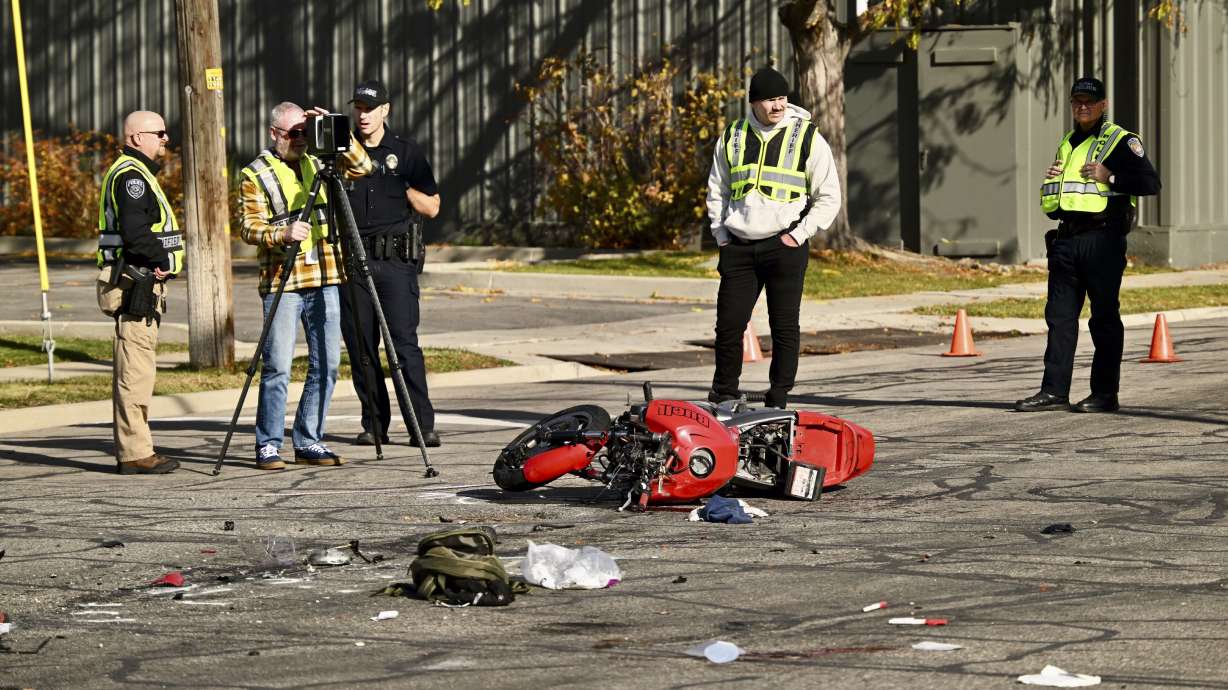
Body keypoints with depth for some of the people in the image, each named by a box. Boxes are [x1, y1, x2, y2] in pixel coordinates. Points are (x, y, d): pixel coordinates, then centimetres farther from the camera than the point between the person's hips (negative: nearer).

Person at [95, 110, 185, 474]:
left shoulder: (135, 173, 20)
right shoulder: (131, 175, -14)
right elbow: (134, 233, -24)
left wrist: (159, 260, 7)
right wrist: (162, 258, -11)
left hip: (142, 284, 11)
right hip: (136, 285, -11)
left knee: (132, 370, 13)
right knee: (136, 369, -10)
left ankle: (130, 448, 18)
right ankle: (135, 453, -11)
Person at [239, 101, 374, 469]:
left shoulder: (317, 164, 15)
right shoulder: (255, 175, 0)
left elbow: (361, 167, 8)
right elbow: (249, 227, -7)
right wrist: (281, 234, -25)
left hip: (325, 280, 5)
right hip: (281, 283, -5)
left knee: (326, 364, 4)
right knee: (277, 367, -7)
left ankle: (308, 442, 13)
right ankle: (268, 445, 2)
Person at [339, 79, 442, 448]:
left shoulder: (405, 151, 8)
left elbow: (431, 207, 11)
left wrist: (401, 186, -5)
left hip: (396, 259, -2)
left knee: (405, 342, -9)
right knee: (360, 345, 2)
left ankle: (423, 425, -10)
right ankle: (374, 424, 8)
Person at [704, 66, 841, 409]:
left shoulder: (808, 139, -1)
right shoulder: (732, 137, 9)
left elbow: (829, 198, 2)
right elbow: (717, 191, 20)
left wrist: (798, 235, -7)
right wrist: (722, 236, 8)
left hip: (785, 246, -3)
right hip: (739, 248, 3)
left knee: (784, 326, -1)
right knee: (729, 323, 2)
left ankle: (778, 401, 6)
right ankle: (722, 397, 15)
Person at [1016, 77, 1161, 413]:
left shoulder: (1121, 141, -1)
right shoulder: (1067, 145, 21)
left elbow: (1151, 182, -11)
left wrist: (1109, 177, -17)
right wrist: (1051, 181, 10)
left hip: (1103, 239, -7)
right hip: (1067, 239, 7)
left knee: (1104, 317, -2)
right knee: (1060, 315, 4)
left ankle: (1105, 394, 3)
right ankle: (1054, 391, 5)